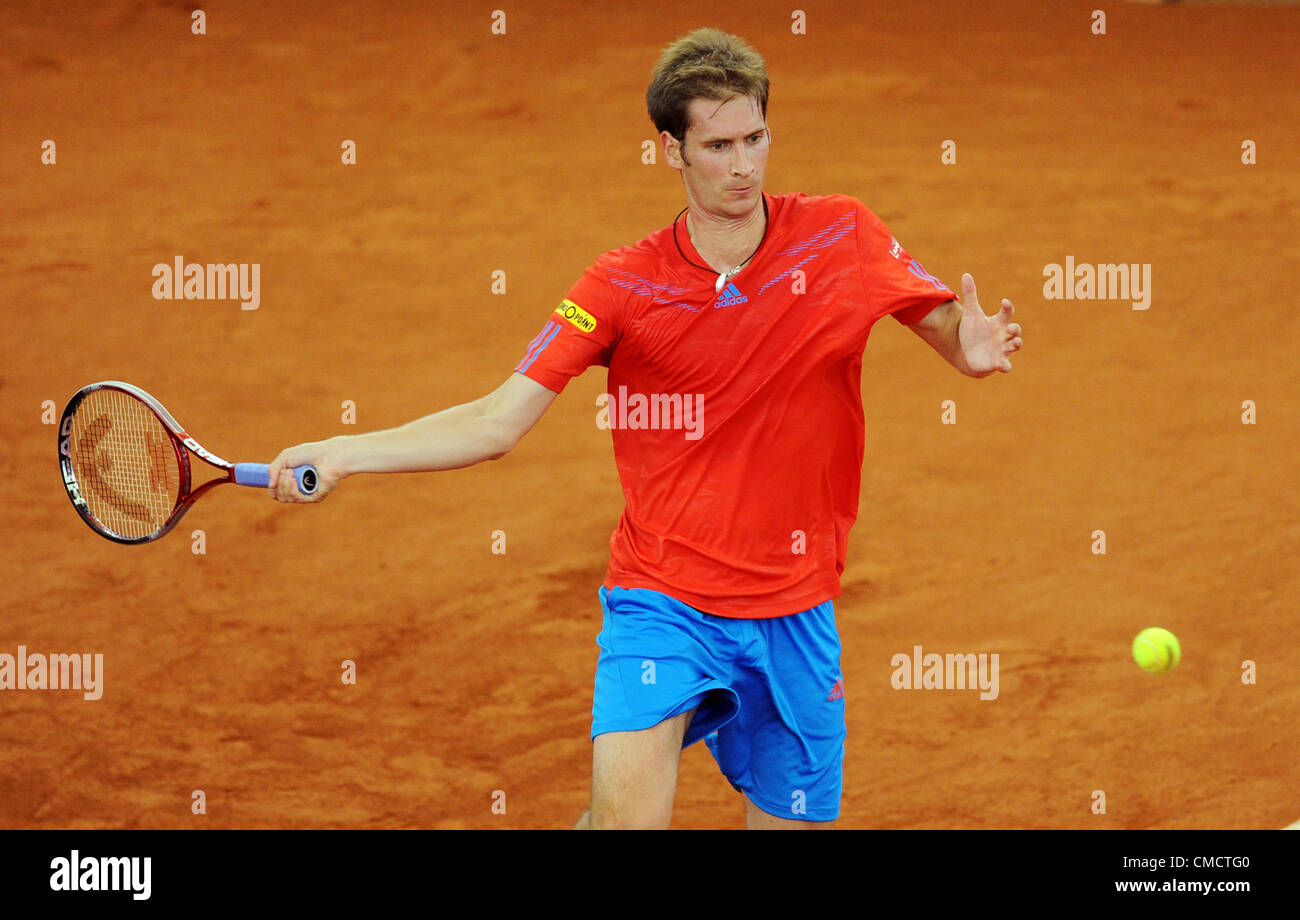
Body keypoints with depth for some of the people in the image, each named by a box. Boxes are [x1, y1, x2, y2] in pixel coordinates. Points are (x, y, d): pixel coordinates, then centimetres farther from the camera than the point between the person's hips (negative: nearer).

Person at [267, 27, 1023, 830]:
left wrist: (972, 347, -15)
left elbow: (950, 329, 11)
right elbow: (498, 423, -5)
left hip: (793, 613, 3)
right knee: (626, 811, -25)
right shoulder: (623, 286, -4)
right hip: (662, 601, -3)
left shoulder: (843, 237, -1)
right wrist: (340, 456, -15)